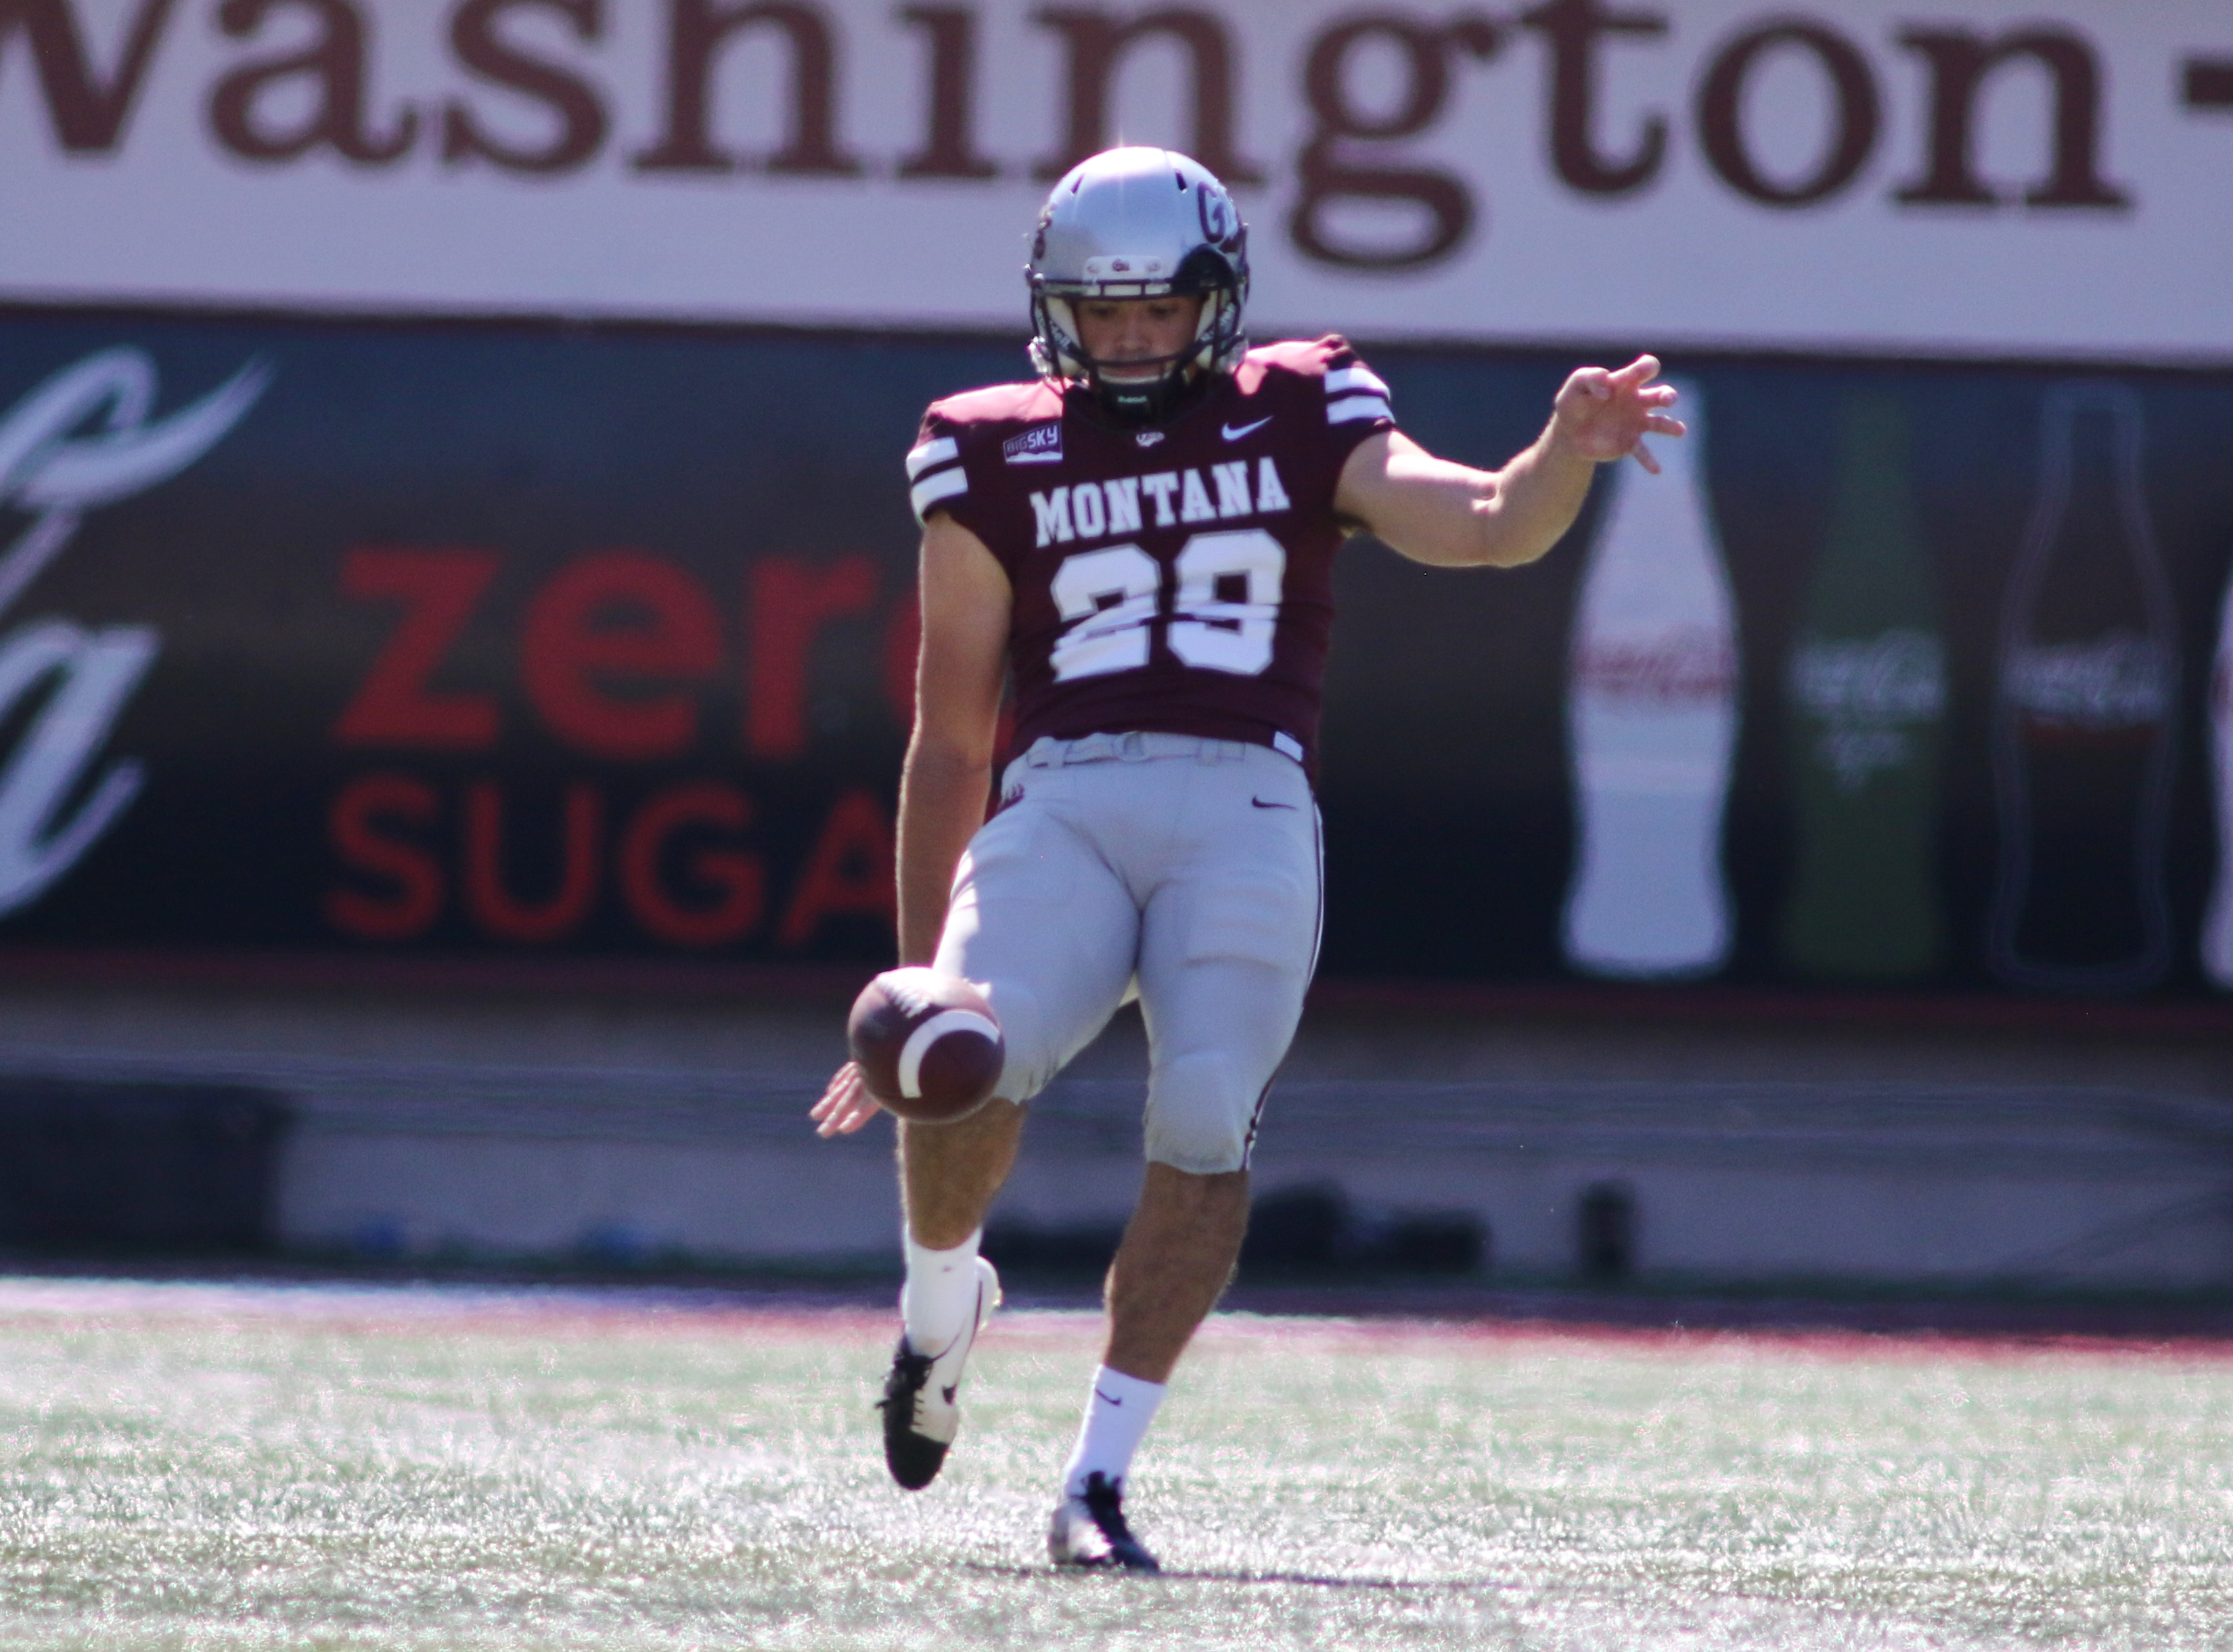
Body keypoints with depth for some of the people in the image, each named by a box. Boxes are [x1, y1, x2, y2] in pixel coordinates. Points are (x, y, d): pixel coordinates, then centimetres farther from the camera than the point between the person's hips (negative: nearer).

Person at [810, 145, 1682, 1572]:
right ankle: (942, 1306, 7)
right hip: (1061, 806, 0)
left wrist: (1568, 451, -22)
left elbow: (1487, 527, 0)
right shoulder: (999, 463, 17)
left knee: (1206, 1134, -16)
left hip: (1246, 816, 0)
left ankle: (1098, 1483, -6)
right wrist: (915, 971, 16)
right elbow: (949, 739, 18)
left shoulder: (1302, 424, 16)